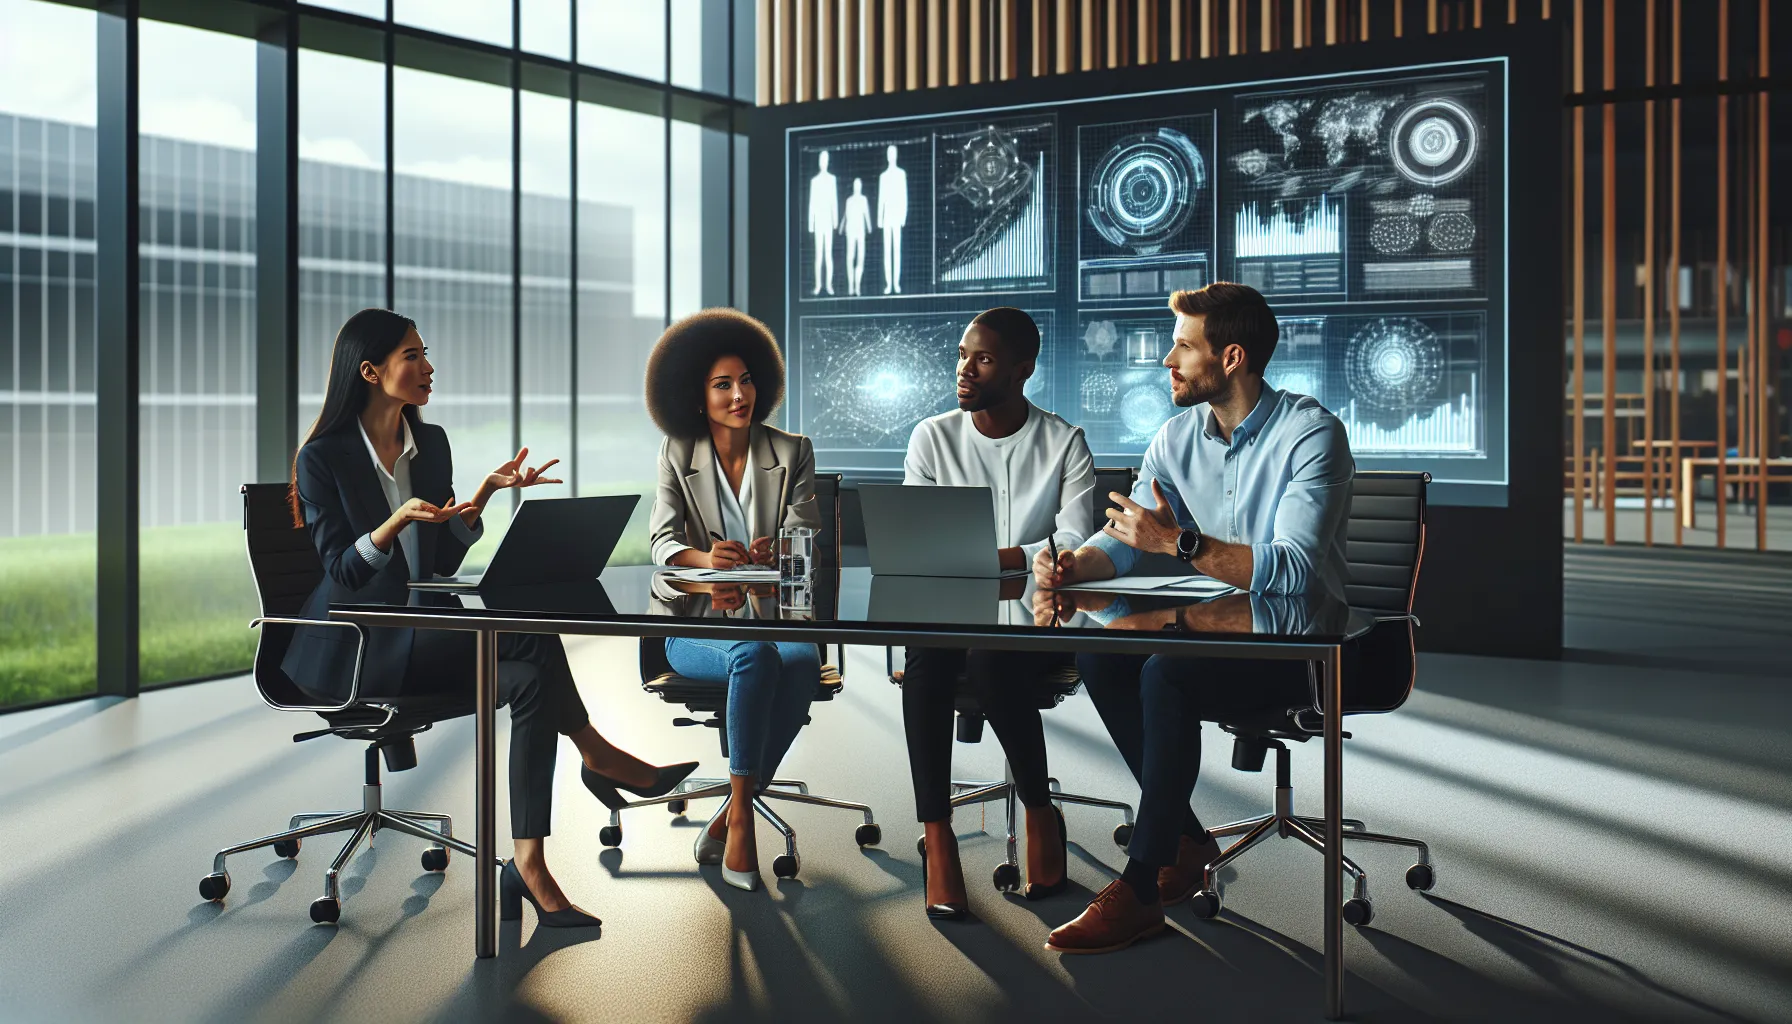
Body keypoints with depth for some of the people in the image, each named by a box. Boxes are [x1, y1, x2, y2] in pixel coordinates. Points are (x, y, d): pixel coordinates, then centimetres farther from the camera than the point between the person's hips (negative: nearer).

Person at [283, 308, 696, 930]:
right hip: (353, 644, -6)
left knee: (531, 679, -24)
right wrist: (398, 519, -29)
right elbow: (341, 568, -13)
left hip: (422, 633, 7)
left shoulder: (431, 442, 10)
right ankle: (596, 755, -11)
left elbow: (443, 558, 9)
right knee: (529, 634, -26)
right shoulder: (323, 457, -7)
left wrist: (485, 492, -4)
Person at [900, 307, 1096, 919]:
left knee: (990, 661, -34)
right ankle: (936, 836, -29)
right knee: (925, 659, -32)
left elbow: (1074, 544, -9)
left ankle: (1040, 812, -14)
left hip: (1036, 621, -2)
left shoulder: (1065, 444, 4)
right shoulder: (932, 438, 10)